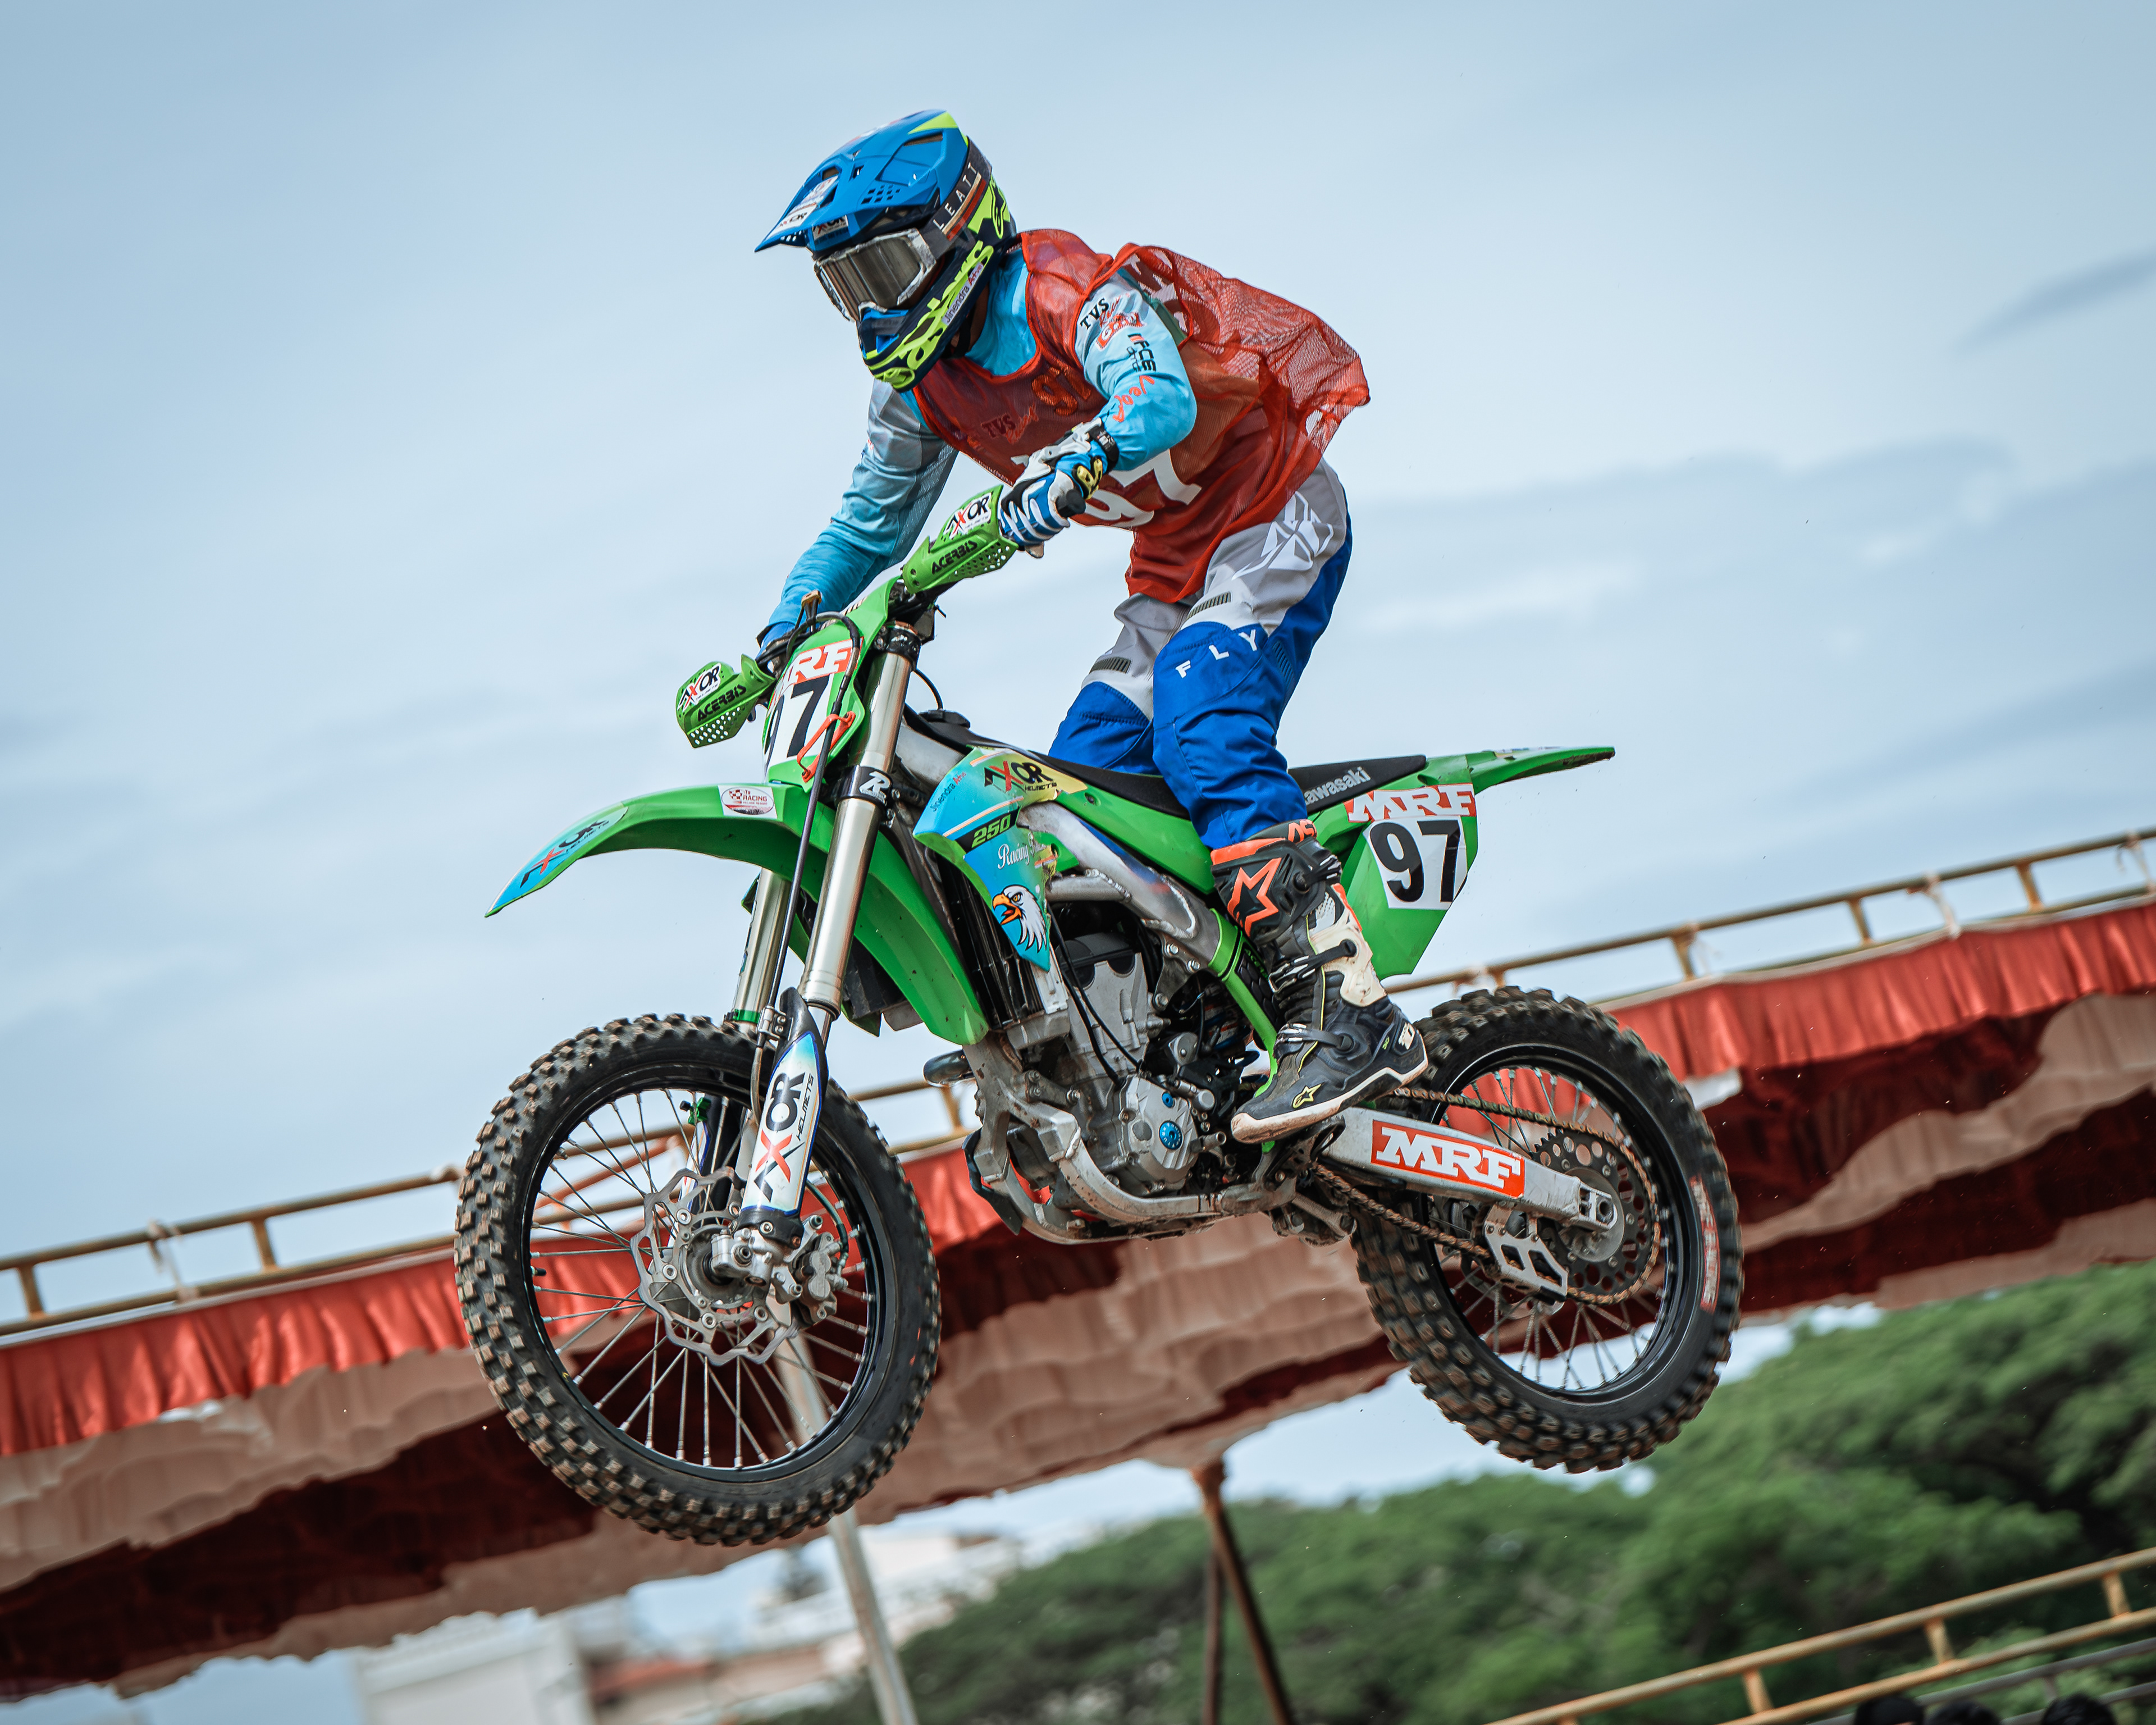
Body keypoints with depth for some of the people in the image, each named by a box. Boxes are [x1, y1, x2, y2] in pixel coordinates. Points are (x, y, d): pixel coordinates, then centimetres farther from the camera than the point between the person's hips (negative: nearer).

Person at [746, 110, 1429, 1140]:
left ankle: (1350, 1014, -40)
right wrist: (778, 640, -1)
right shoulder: (917, 386, 4)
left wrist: (1072, 468, -58)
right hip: (1176, 562, 9)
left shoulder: (1064, 286, -21)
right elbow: (867, 525, 14)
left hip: (1274, 517, -9)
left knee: (1202, 729, -30)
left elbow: (1159, 398, -39)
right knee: (1078, 787, -3)